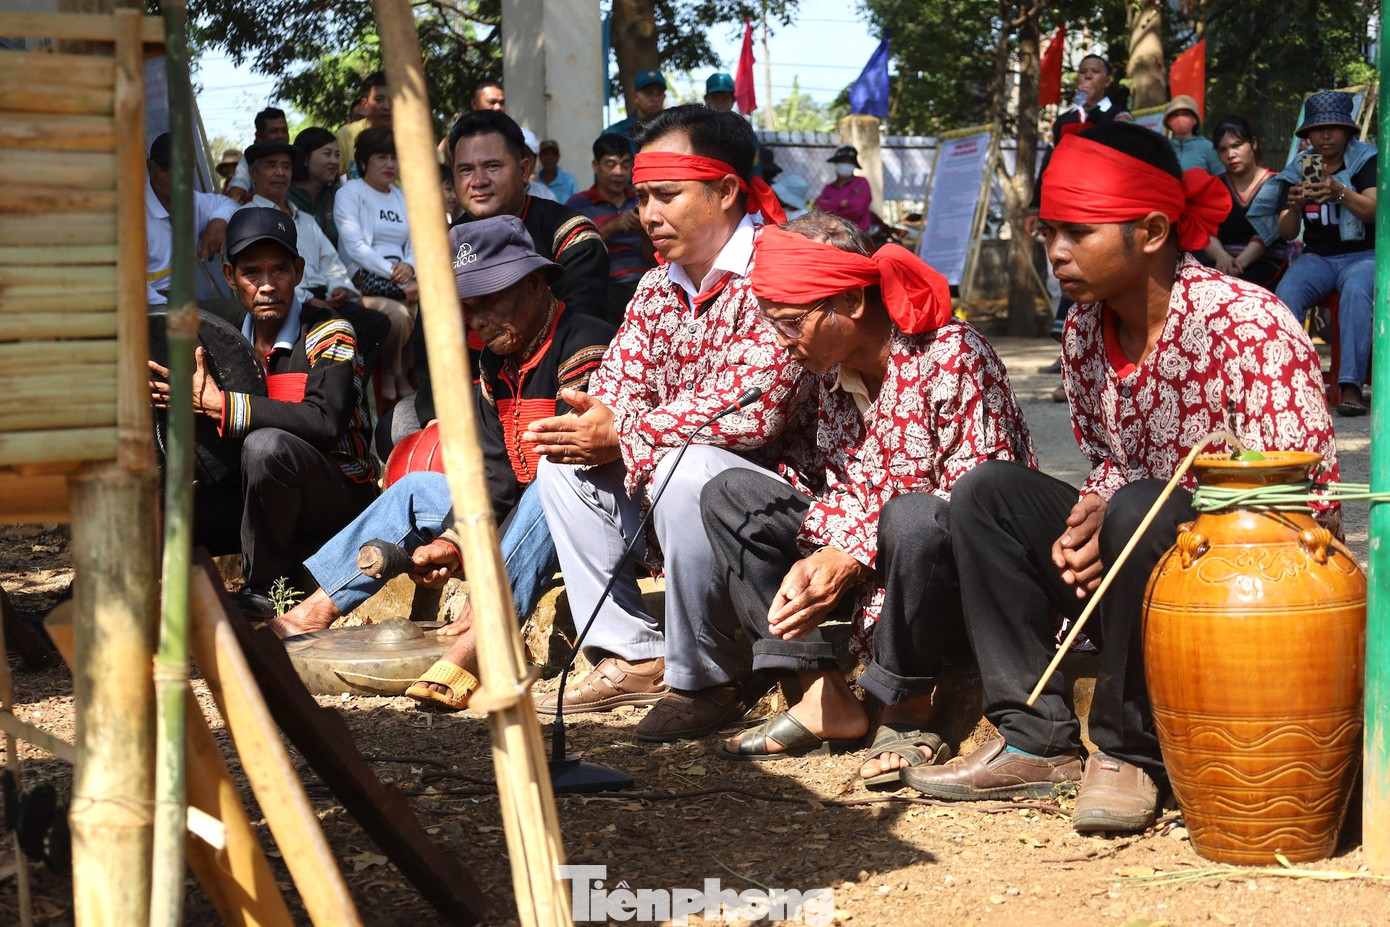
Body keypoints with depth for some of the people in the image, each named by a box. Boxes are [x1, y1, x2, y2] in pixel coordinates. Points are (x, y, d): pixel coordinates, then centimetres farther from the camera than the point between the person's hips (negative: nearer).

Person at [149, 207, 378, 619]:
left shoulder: (327, 334, -9)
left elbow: (325, 422, -28)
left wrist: (218, 403, -25)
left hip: (340, 497, -6)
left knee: (266, 443, -35)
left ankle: (262, 588, -17)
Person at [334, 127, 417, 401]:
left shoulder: (402, 197, 25)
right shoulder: (349, 193, 4)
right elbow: (355, 246, -8)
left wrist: (408, 266, -7)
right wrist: (392, 273, -17)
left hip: (401, 278, 6)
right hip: (364, 279, -6)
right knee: (398, 314, -35)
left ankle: (402, 372, -8)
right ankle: (390, 374, -8)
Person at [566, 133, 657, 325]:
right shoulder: (578, 204, 9)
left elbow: (654, 262, 13)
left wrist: (644, 231, -6)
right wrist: (611, 227, -14)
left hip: (642, 282, 3)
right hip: (602, 286, -3)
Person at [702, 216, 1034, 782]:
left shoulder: (952, 356, -19)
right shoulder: (834, 371, 4)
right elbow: (845, 490, 5)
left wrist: (851, 562, -28)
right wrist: (819, 561, -18)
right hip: (868, 557, 8)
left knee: (911, 516, -40)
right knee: (729, 495, 1)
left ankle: (908, 712, -16)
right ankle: (826, 699, -8)